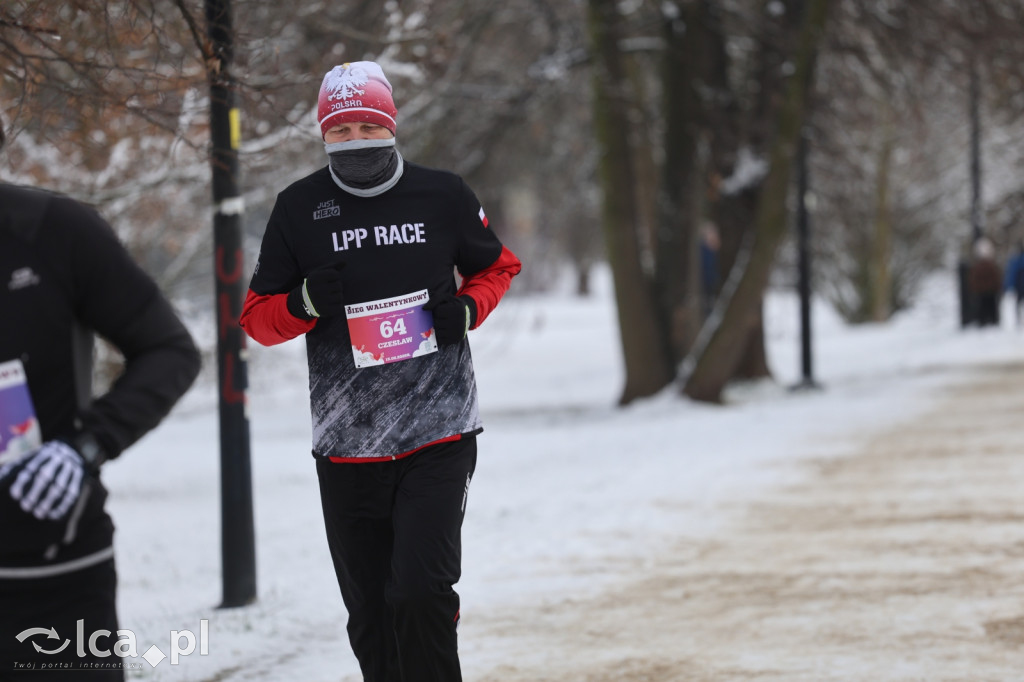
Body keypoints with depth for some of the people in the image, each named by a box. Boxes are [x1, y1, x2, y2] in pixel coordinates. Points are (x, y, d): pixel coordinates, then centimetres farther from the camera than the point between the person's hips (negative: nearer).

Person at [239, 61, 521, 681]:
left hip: (438, 438, -2)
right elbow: (257, 316, 9)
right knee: (371, 621, 8)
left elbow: (497, 267, 19)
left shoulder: (443, 196, 2)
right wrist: (304, 303, -13)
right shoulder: (300, 209, 4)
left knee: (420, 594, -16)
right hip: (346, 448, 2)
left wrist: (467, 308, -3)